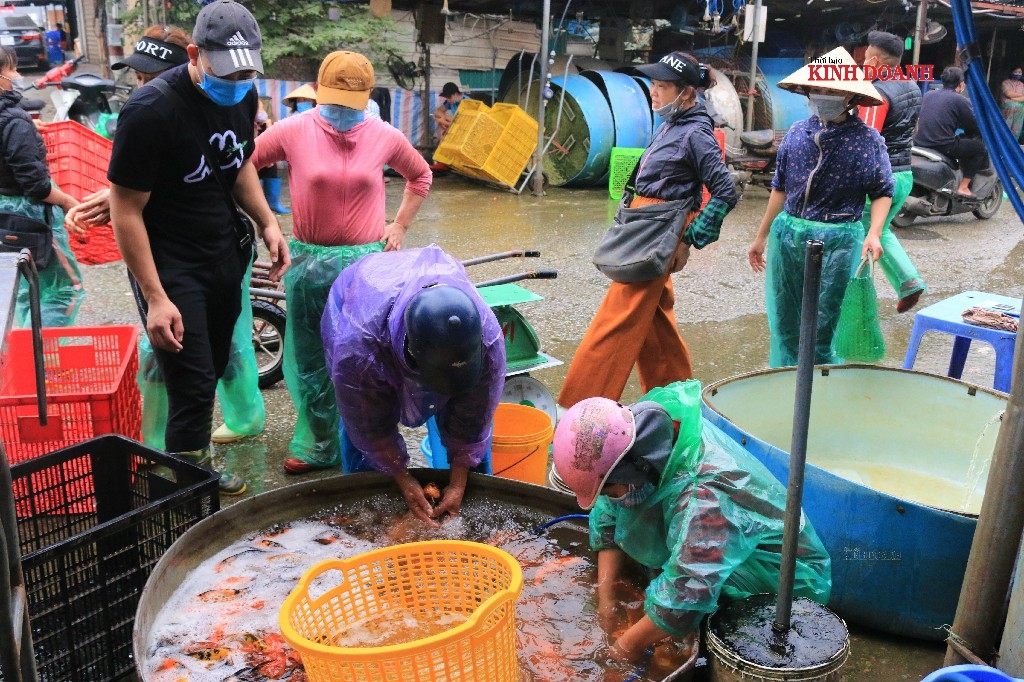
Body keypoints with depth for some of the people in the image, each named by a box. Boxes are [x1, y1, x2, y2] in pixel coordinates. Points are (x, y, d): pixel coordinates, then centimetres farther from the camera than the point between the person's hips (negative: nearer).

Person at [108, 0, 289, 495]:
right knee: (193, 387, -7)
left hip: (224, 256, 7)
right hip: (170, 266, -7)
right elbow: (126, 211, -19)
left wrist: (268, 223, 2)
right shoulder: (151, 111, -23)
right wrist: (155, 298, -21)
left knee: (215, 367, 14)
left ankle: (195, 468, 31)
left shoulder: (243, 95, -2)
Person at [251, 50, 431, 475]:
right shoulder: (292, 131, -5)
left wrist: (400, 224, 12)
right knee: (311, 361, 10)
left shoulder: (385, 137, 0)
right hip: (308, 261, 0)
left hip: (366, 263, 0)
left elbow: (420, 175, 18)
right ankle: (316, 446, 26)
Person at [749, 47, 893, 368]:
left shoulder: (866, 140, -6)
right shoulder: (797, 133, 6)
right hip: (788, 233, 4)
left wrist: (874, 233, -16)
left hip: (838, 240, -4)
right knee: (784, 322, 11)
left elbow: (882, 193, 1)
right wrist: (761, 237, 18)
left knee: (823, 326, 2)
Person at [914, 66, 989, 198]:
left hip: (920, 143, 8)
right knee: (980, 147, 9)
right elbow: (976, 126, 0)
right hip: (943, 147, -7)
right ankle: (963, 187, 3)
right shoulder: (960, 100, -4)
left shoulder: (927, 94, 14)